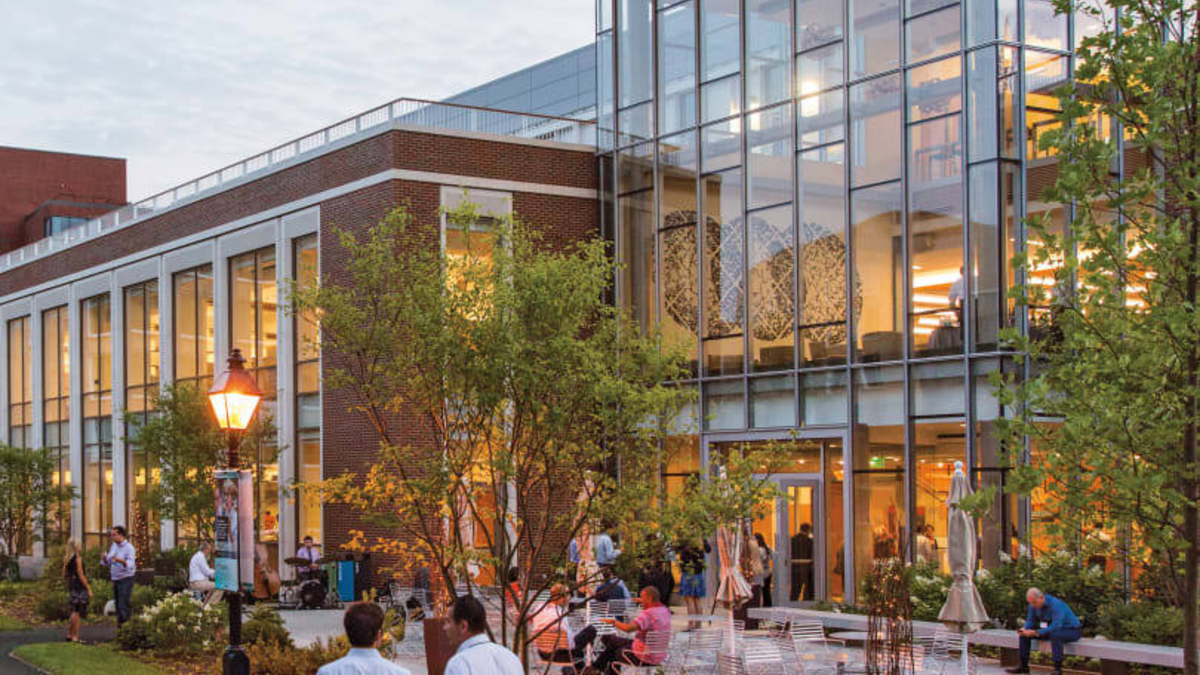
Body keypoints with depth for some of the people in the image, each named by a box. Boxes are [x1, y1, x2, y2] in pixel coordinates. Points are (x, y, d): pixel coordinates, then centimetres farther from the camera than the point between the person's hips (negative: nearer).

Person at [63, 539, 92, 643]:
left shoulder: (66, 559, 8)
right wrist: (89, 589, -13)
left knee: (74, 612, 18)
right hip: (79, 588, -8)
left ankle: (69, 634, 21)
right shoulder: (78, 558, -15)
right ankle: (75, 637, 0)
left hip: (71, 587, 8)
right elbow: (81, 576, -16)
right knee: (77, 612, -2)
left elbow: (64, 575, 12)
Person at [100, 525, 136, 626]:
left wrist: (120, 560, -42)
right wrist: (104, 558, -8)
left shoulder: (129, 548, -12)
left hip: (125, 580, -7)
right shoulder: (113, 546, 11)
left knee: (124, 606, -11)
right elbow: (107, 563, 15)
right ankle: (119, 626, 15)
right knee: (118, 605, 10)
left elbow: (130, 564, -25)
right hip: (115, 580, 7)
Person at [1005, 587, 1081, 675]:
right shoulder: (1034, 605, -8)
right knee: (1024, 634, -2)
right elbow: (1030, 621, 3)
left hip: (1071, 630, -8)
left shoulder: (1055, 604, -31)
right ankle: (1023, 666, 4)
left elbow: (1056, 626, -39)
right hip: (1051, 629, 8)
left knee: (1055, 635, -40)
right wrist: (1024, 629, -20)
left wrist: (1036, 632, -42)